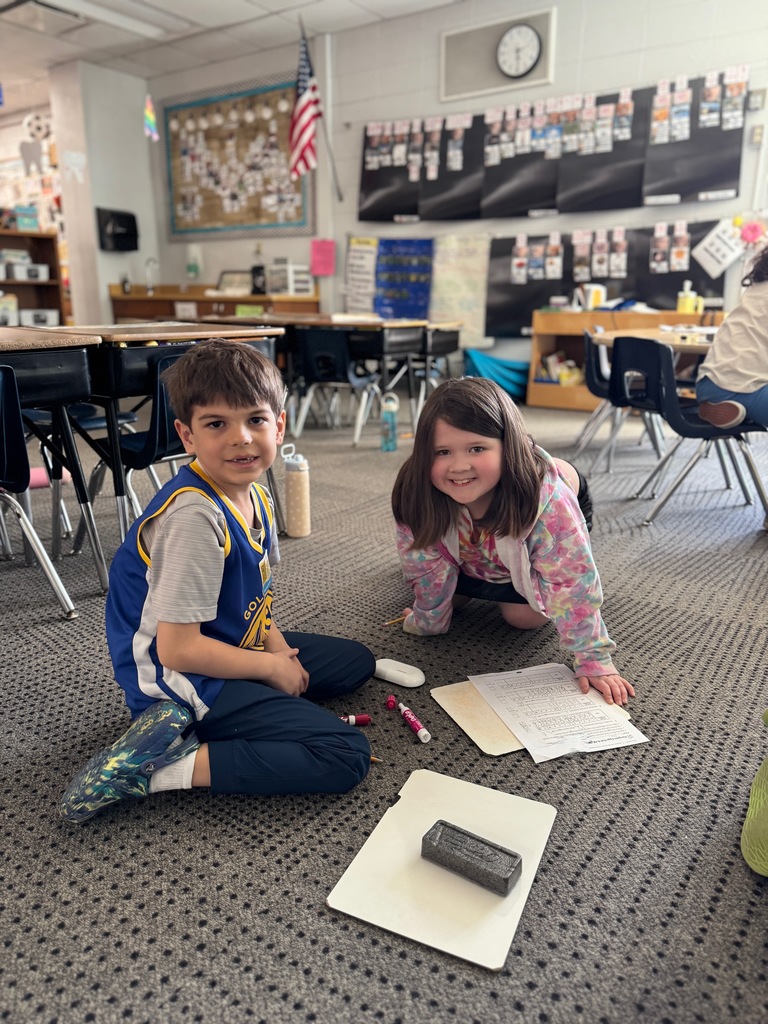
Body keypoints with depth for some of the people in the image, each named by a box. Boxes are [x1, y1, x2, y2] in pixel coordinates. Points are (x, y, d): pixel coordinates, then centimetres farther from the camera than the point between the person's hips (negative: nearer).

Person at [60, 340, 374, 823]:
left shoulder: (255, 496, 2)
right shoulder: (195, 516, -27)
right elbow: (178, 649, -25)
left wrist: (280, 648, -5)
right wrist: (272, 667, -13)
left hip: (231, 649, 10)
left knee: (357, 661, 23)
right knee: (347, 754, -15)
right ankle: (165, 769, -12)